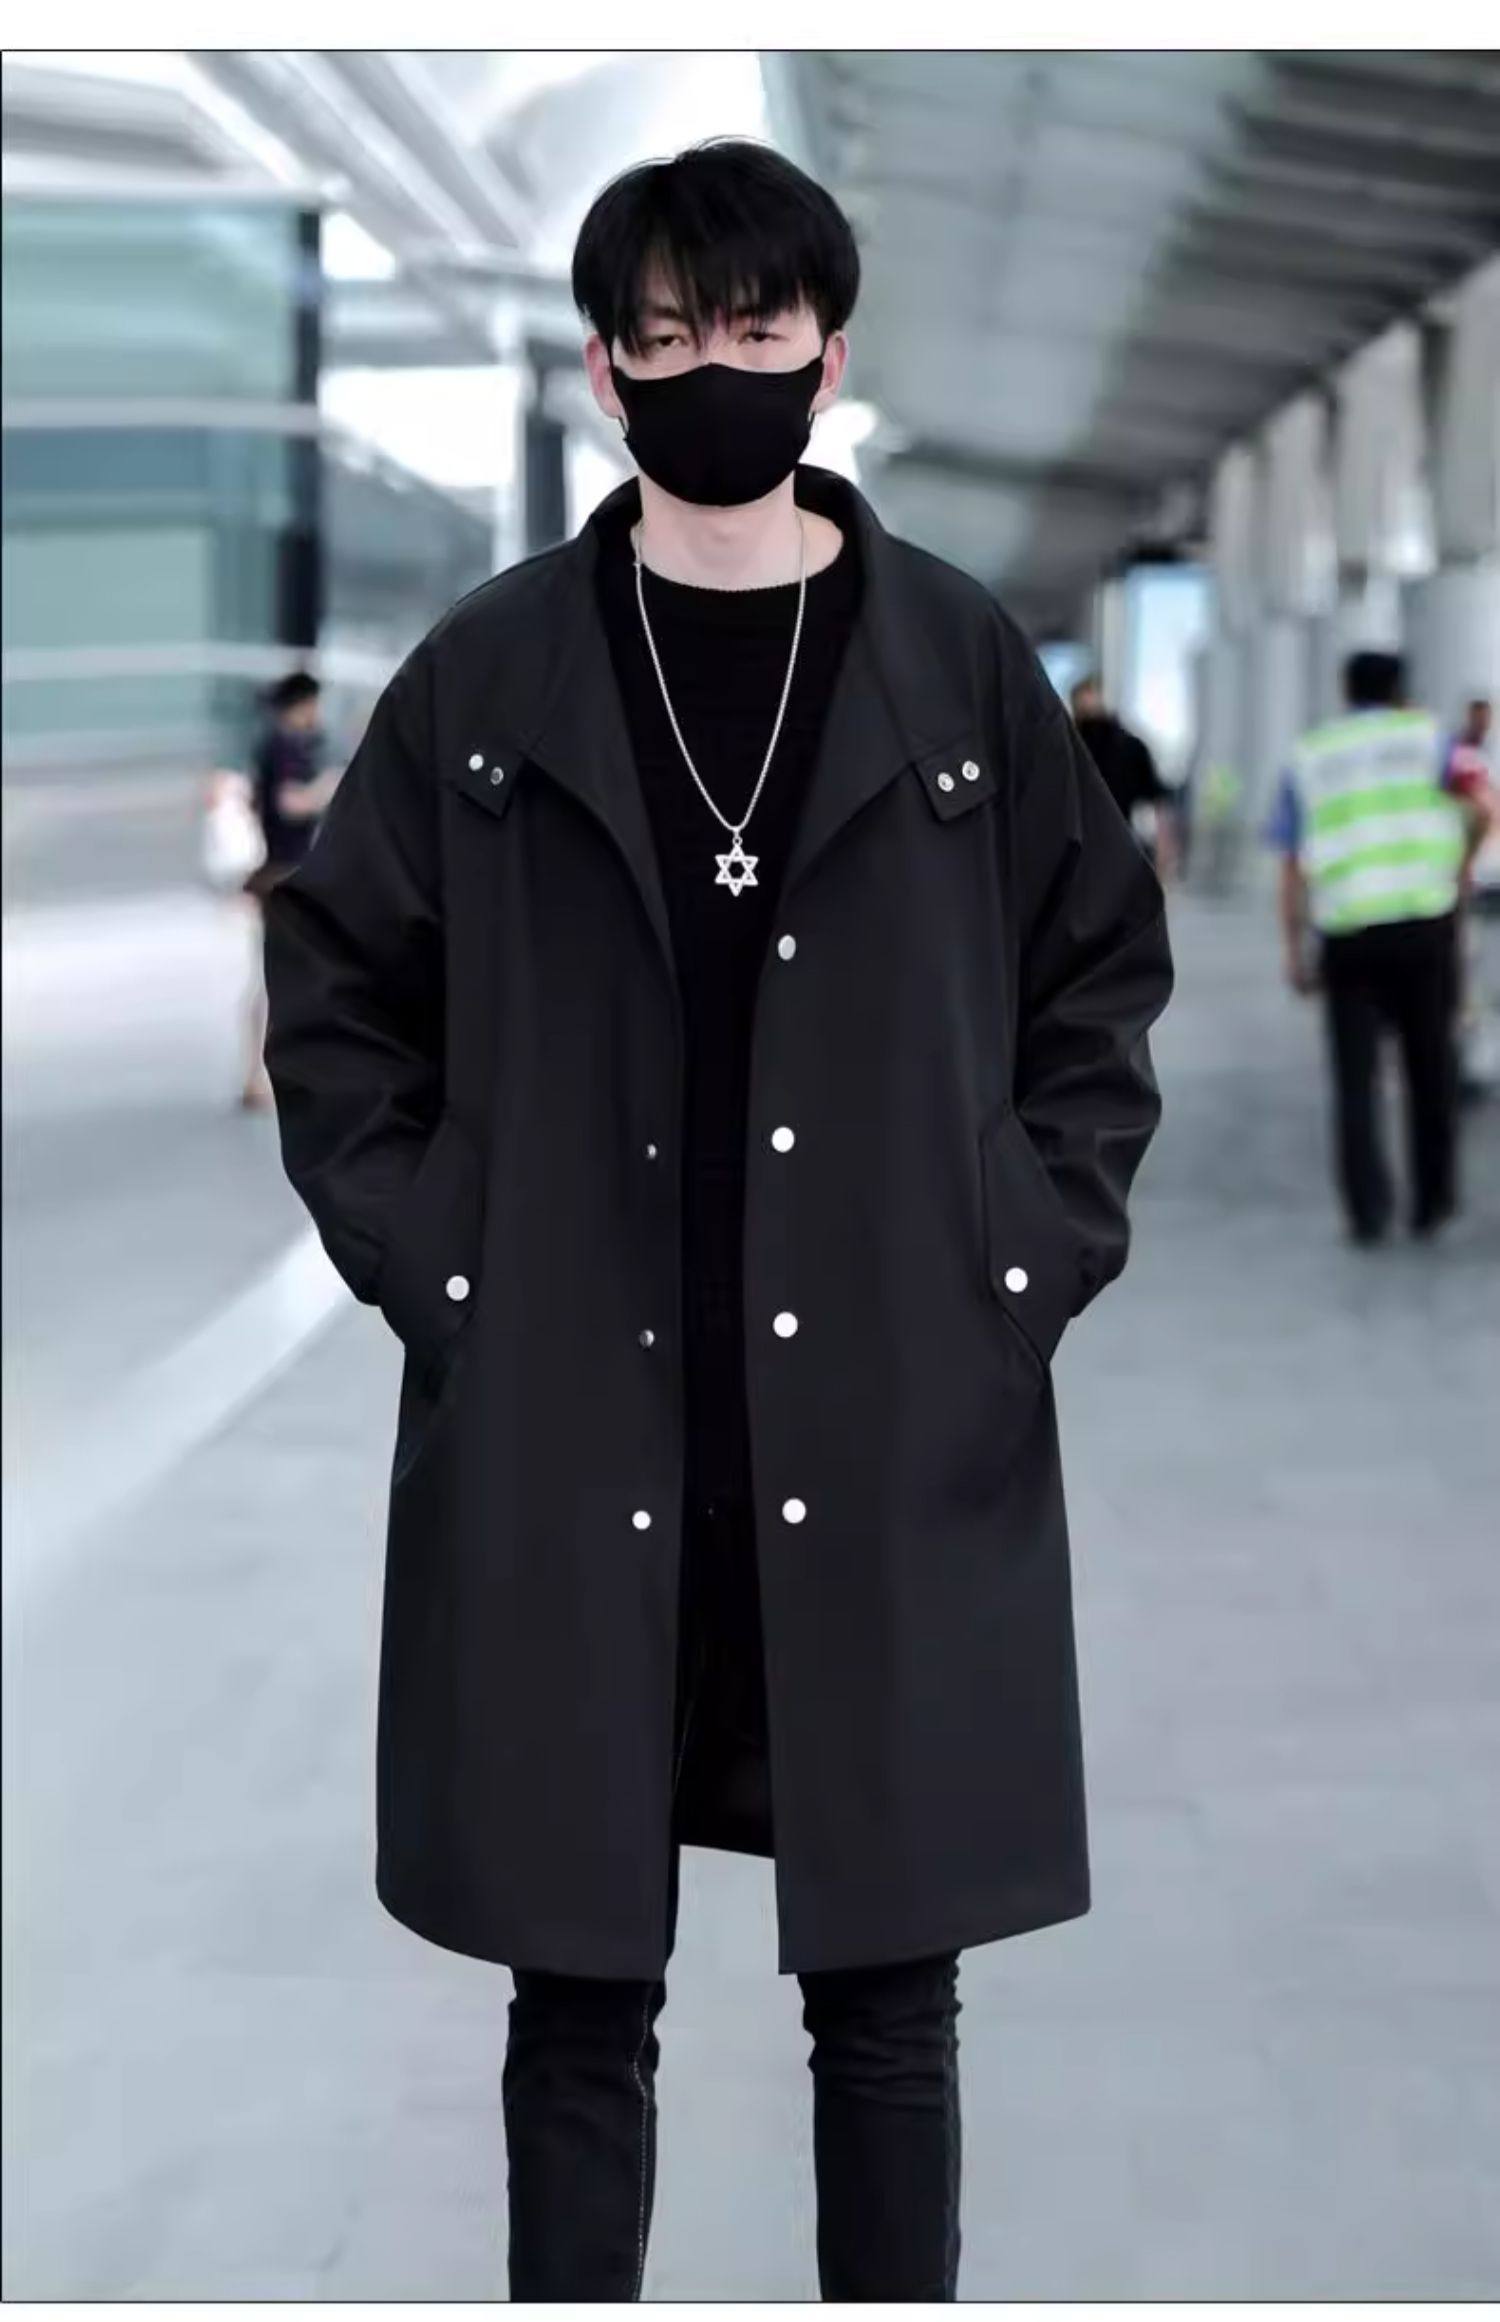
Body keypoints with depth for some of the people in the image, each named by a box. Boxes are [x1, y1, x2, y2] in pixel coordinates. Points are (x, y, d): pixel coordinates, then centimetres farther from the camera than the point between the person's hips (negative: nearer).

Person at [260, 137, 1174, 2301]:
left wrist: (1036, 1257, 1)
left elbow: (1106, 972, 10)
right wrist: (429, 1265, -2)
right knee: (582, 1986, 7)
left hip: (899, 1436, 0)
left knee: (889, 1982, 8)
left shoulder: (962, 657, 2)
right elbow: (333, 993, 8)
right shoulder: (486, 672, 1)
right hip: (562, 1443, 0)